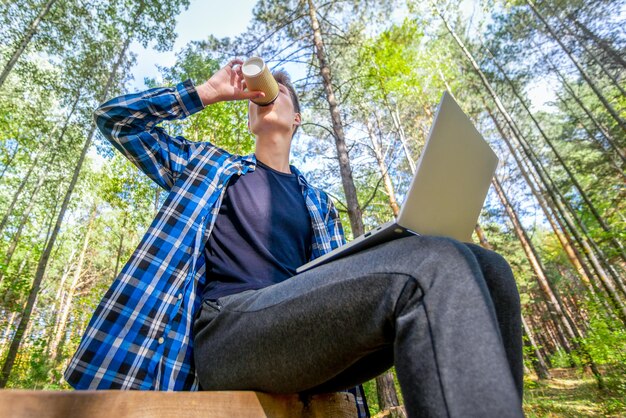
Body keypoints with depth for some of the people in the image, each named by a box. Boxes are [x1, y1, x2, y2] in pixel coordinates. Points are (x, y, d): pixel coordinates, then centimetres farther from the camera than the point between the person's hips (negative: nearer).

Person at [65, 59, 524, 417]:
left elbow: (340, 286, 17)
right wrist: (211, 90, 17)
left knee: (483, 267, -15)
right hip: (226, 325, -3)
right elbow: (116, 118, 23)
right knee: (429, 265, -29)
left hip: (304, 332, 4)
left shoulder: (318, 203, 25)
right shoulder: (207, 164, 23)